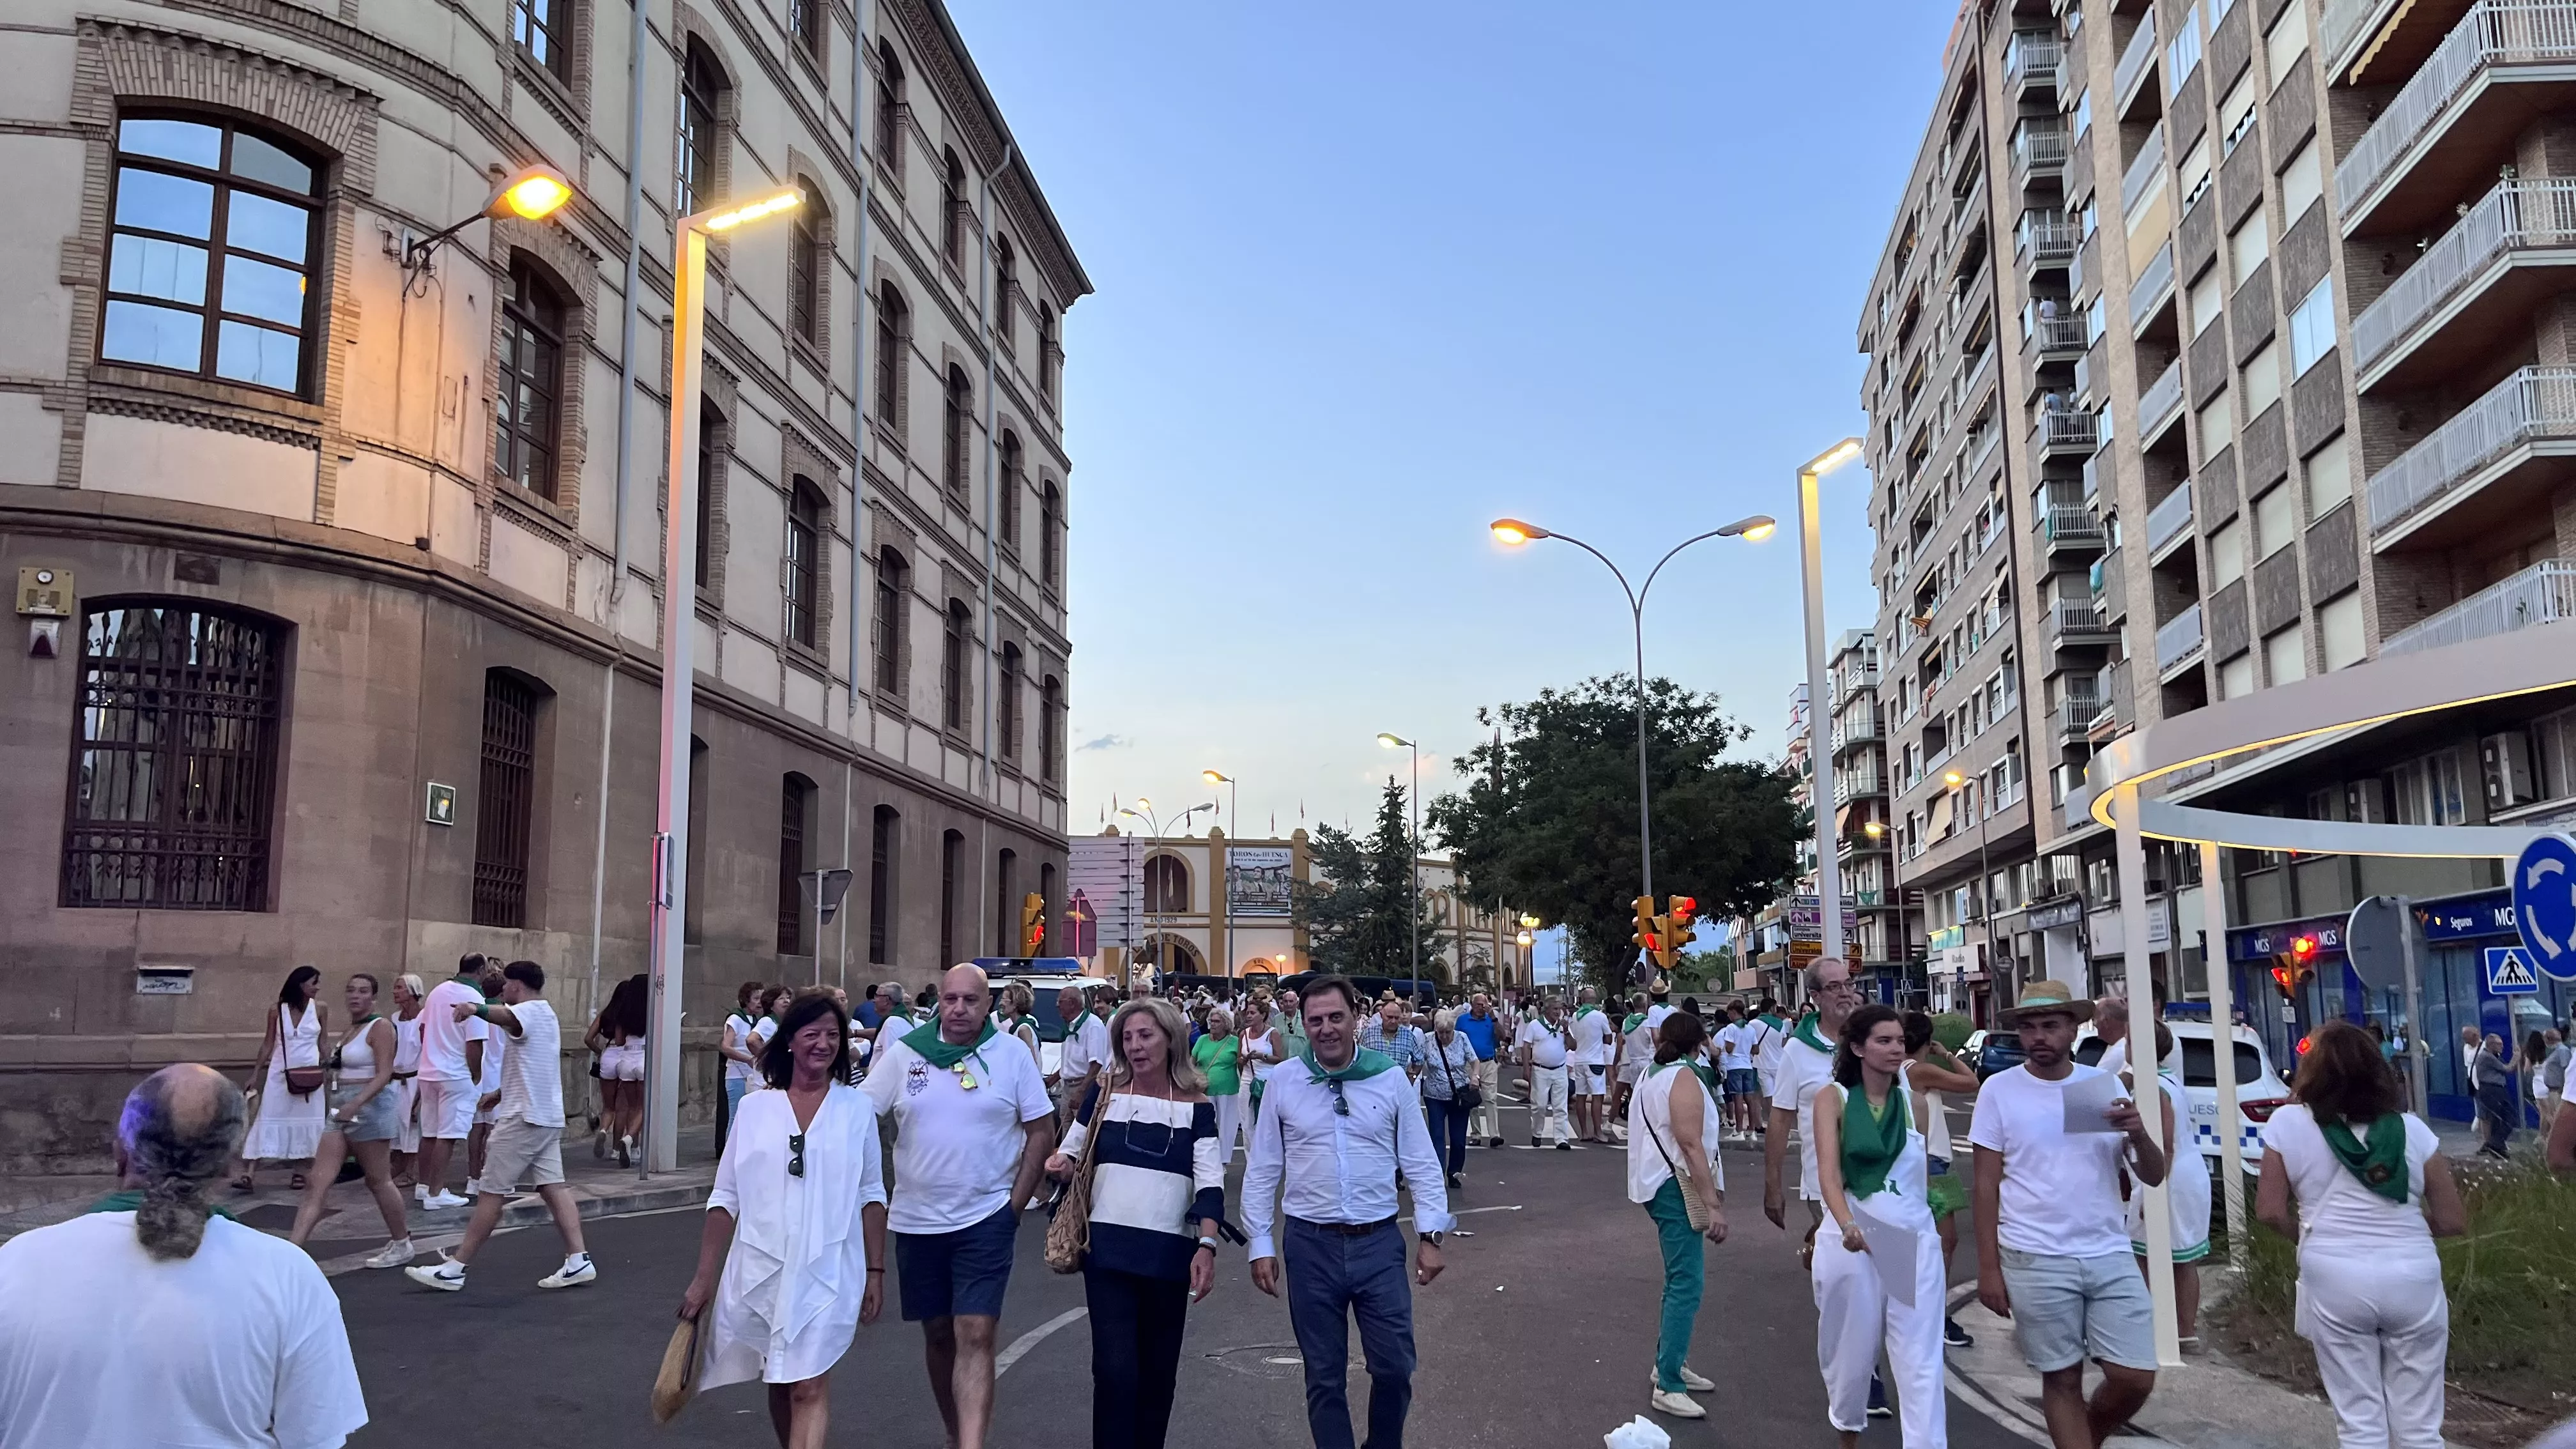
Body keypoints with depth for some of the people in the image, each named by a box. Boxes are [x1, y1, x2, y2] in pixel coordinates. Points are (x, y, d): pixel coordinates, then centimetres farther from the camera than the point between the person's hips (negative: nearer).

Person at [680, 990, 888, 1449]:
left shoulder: (856, 1109, 2)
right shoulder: (755, 1108, 3)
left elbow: (871, 1196, 6)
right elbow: (726, 1198, 6)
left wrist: (876, 1272, 3)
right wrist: (704, 1278, 3)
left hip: (828, 1271, -2)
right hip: (760, 1270, 2)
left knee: (808, 1389, -10)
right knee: (779, 1385, 15)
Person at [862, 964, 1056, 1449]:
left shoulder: (1013, 1056, -5)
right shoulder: (905, 1053, -3)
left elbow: (1041, 1131, -1)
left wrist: (1015, 1204, -5)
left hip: (985, 1219, -2)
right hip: (917, 1220, 3)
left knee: (975, 1334, -11)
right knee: (938, 1333, 15)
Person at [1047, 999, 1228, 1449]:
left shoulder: (1196, 1107, 1)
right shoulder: (1103, 1093, 4)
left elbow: (1210, 1183, -6)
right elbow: (1071, 1155, 13)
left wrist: (1207, 1246, -20)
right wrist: (1061, 1165, -11)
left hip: (1170, 1252, 1)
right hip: (1108, 1248, 0)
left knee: (1159, 1370, 11)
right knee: (1115, 1368, -10)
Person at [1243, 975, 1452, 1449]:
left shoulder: (1390, 1078, -1)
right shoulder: (1284, 1081, -1)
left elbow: (1421, 1164, 3)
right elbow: (1262, 1169, 4)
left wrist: (1430, 1235, -2)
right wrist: (1261, 1244, 1)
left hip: (1379, 1241, 0)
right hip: (1310, 1245, 0)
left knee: (1395, 1367, 4)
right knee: (1324, 1374, 9)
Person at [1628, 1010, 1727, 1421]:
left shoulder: (1652, 1075, 17)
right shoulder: (1684, 1078, -14)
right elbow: (1691, 1144, -21)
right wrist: (1714, 1204, -23)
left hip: (1657, 1184, 11)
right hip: (1677, 1187, -11)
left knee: (1682, 1279, 21)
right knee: (1687, 1285, -11)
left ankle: (1670, 1364, 30)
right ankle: (1668, 1387, -13)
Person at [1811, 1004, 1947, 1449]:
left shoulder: (1914, 1103, 7)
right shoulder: (1832, 1098, -4)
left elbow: (1921, 1176, 17)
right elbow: (1828, 1173, -16)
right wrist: (1848, 1226, -32)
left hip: (1915, 1242, 2)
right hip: (1854, 1241, -2)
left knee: (1921, 1363, -4)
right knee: (1852, 1353, 12)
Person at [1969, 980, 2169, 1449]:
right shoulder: (1999, 1090, -3)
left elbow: (2153, 1176, 6)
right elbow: (1986, 1185, -1)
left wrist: (2139, 1134, -15)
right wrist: (1988, 1268, -5)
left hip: (2110, 1256, 3)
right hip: (2035, 1262, -3)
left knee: (2135, 1378, 4)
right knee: (2062, 1378, 6)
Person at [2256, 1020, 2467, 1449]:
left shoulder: (2288, 1122, 2)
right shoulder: (2411, 1128, 6)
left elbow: (2270, 1210, 0)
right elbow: (2453, 1221, 6)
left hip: (2335, 1279, -2)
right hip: (2412, 1277, 2)